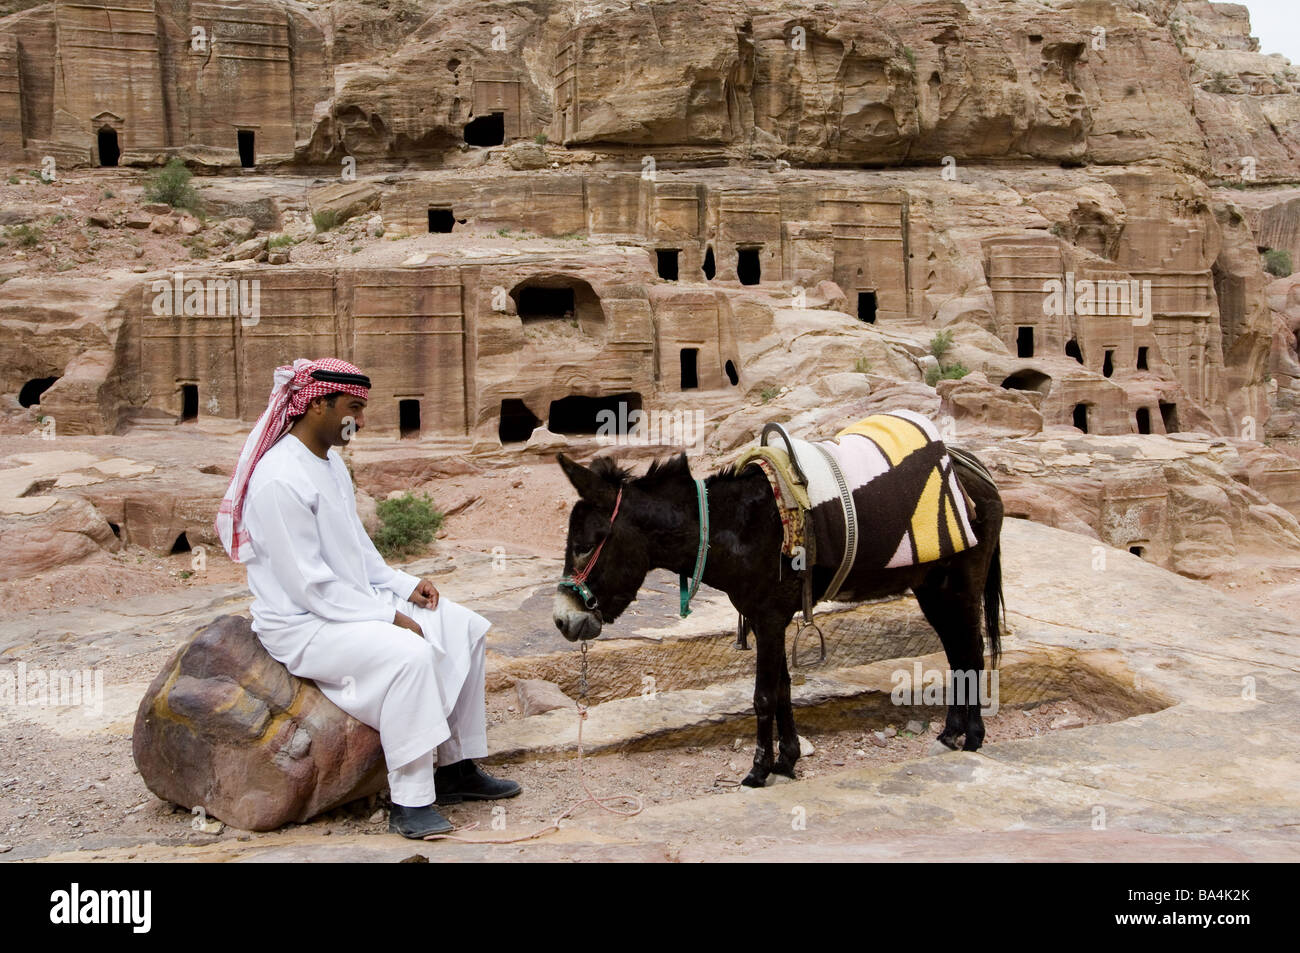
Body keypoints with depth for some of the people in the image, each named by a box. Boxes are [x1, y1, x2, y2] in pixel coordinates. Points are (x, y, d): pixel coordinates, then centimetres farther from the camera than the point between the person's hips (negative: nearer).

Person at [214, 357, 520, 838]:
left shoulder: (330, 461, 10)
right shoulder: (280, 479, -21)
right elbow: (307, 584, -23)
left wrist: (403, 585, 4)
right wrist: (385, 616, -20)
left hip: (355, 600, 10)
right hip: (301, 624, -10)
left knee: (466, 628, 1)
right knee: (408, 653, -32)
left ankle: (456, 767, 8)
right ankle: (409, 802, -22)